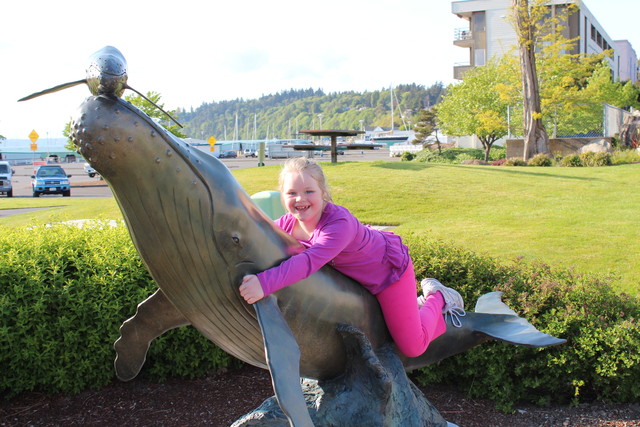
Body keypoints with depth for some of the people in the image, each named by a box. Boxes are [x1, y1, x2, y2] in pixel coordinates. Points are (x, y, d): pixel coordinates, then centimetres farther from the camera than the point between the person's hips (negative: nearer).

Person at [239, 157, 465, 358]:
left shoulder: (340, 223, -42)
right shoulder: (288, 224, -19)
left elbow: (310, 260, -54)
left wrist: (265, 283, -66)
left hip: (389, 268, -7)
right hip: (358, 277, 7)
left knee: (413, 347, 1)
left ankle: (436, 298, 26)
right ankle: (417, 305, 46)